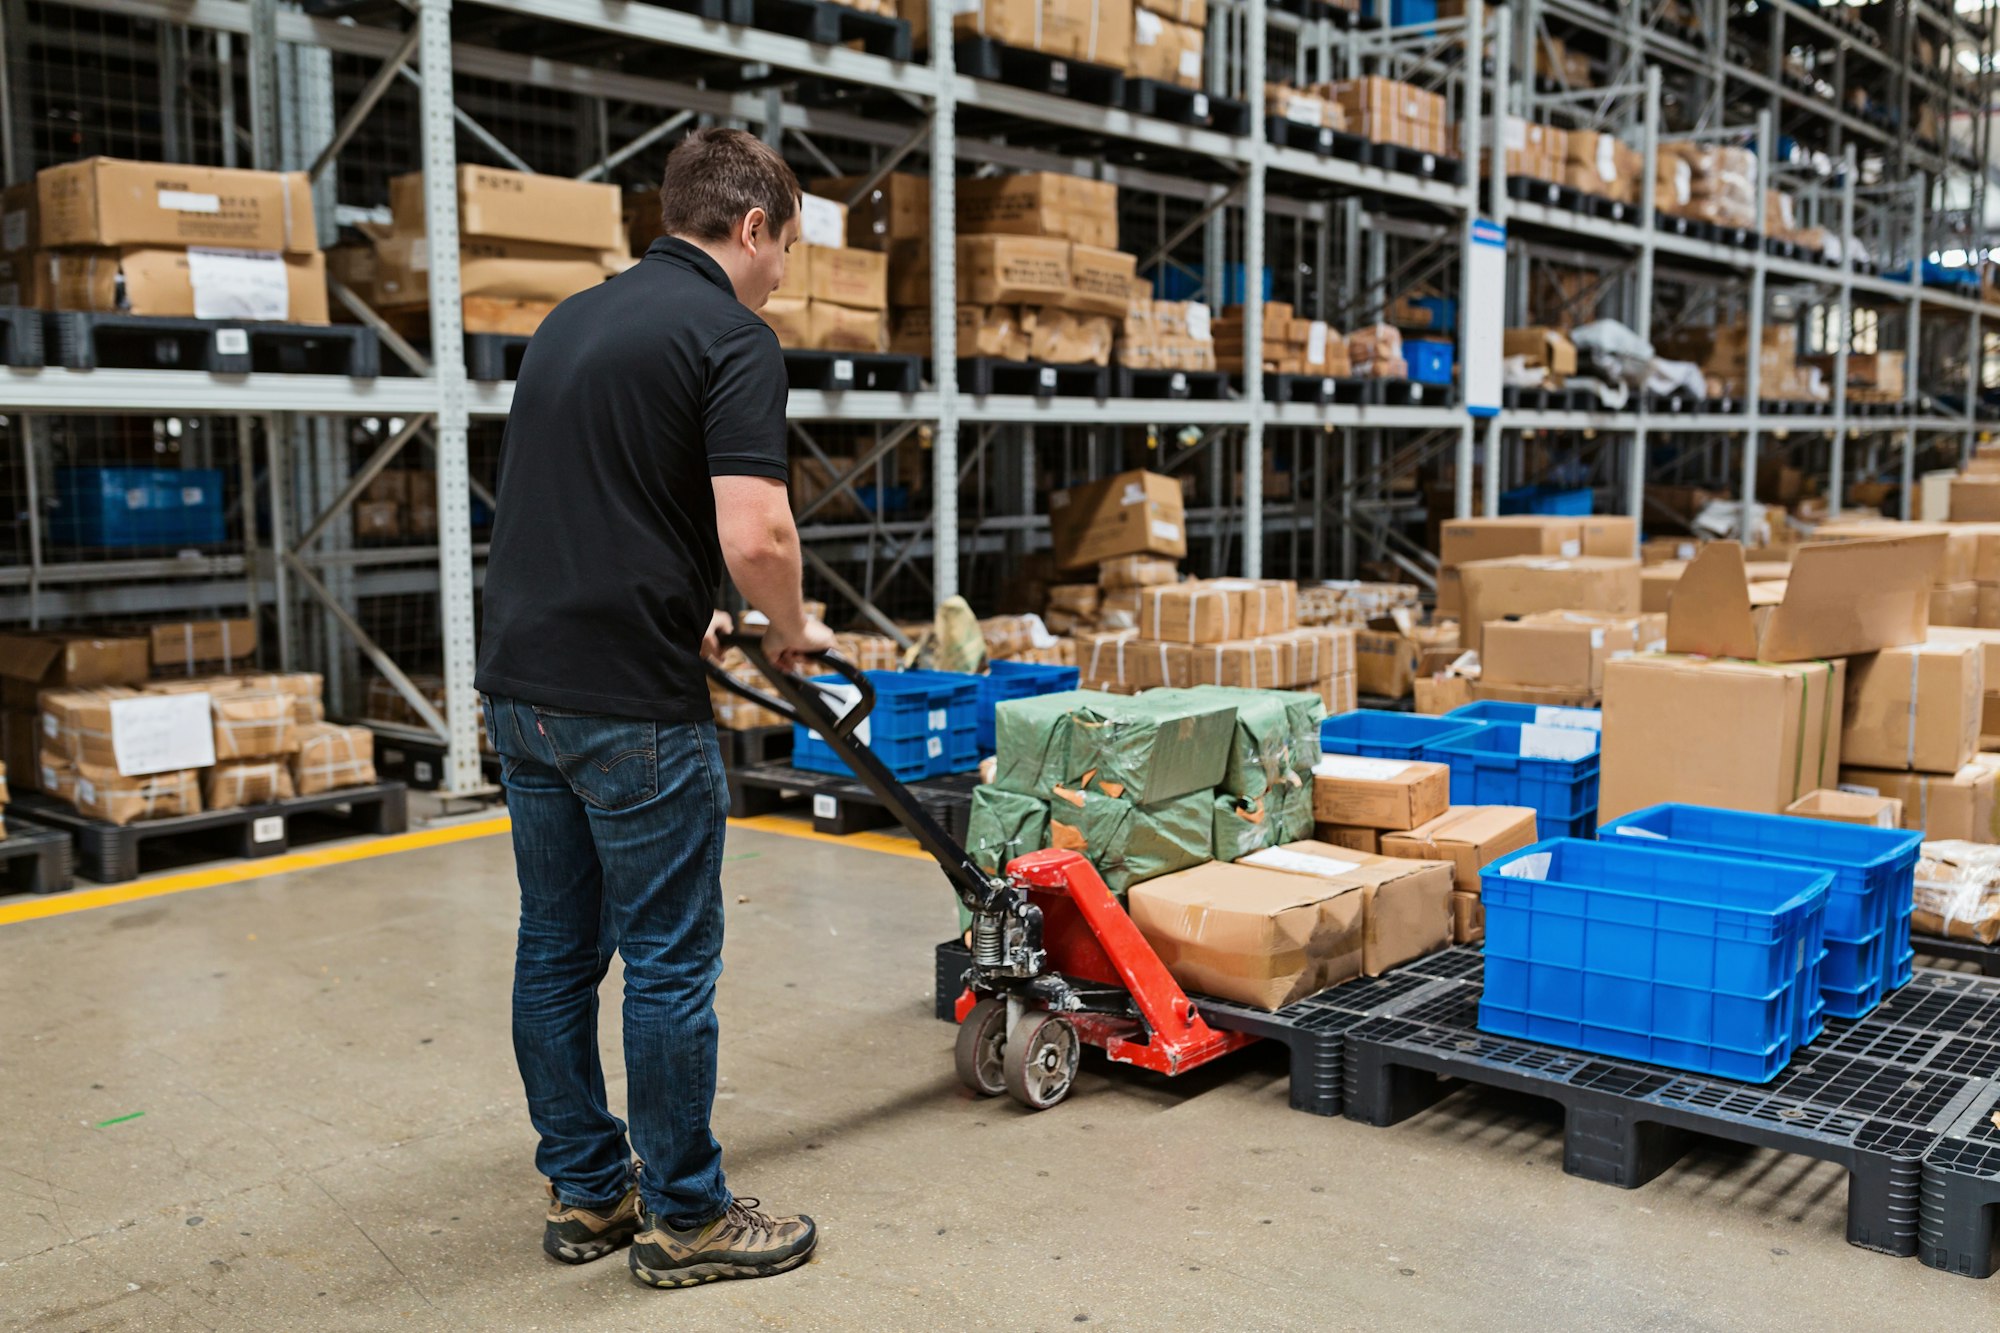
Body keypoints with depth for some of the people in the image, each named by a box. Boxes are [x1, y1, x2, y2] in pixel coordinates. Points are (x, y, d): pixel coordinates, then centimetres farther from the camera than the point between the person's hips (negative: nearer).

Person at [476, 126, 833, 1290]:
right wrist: (795, 626, -2)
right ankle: (684, 1217, 15)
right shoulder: (733, 338, -10)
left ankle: (586, 1192, 27)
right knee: (670, 964, 3)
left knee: (558, 952, 14)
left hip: (522, 683, 9)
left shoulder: (572, 320, 16)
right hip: (633, 707, -9)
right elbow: (755, 535, -22)